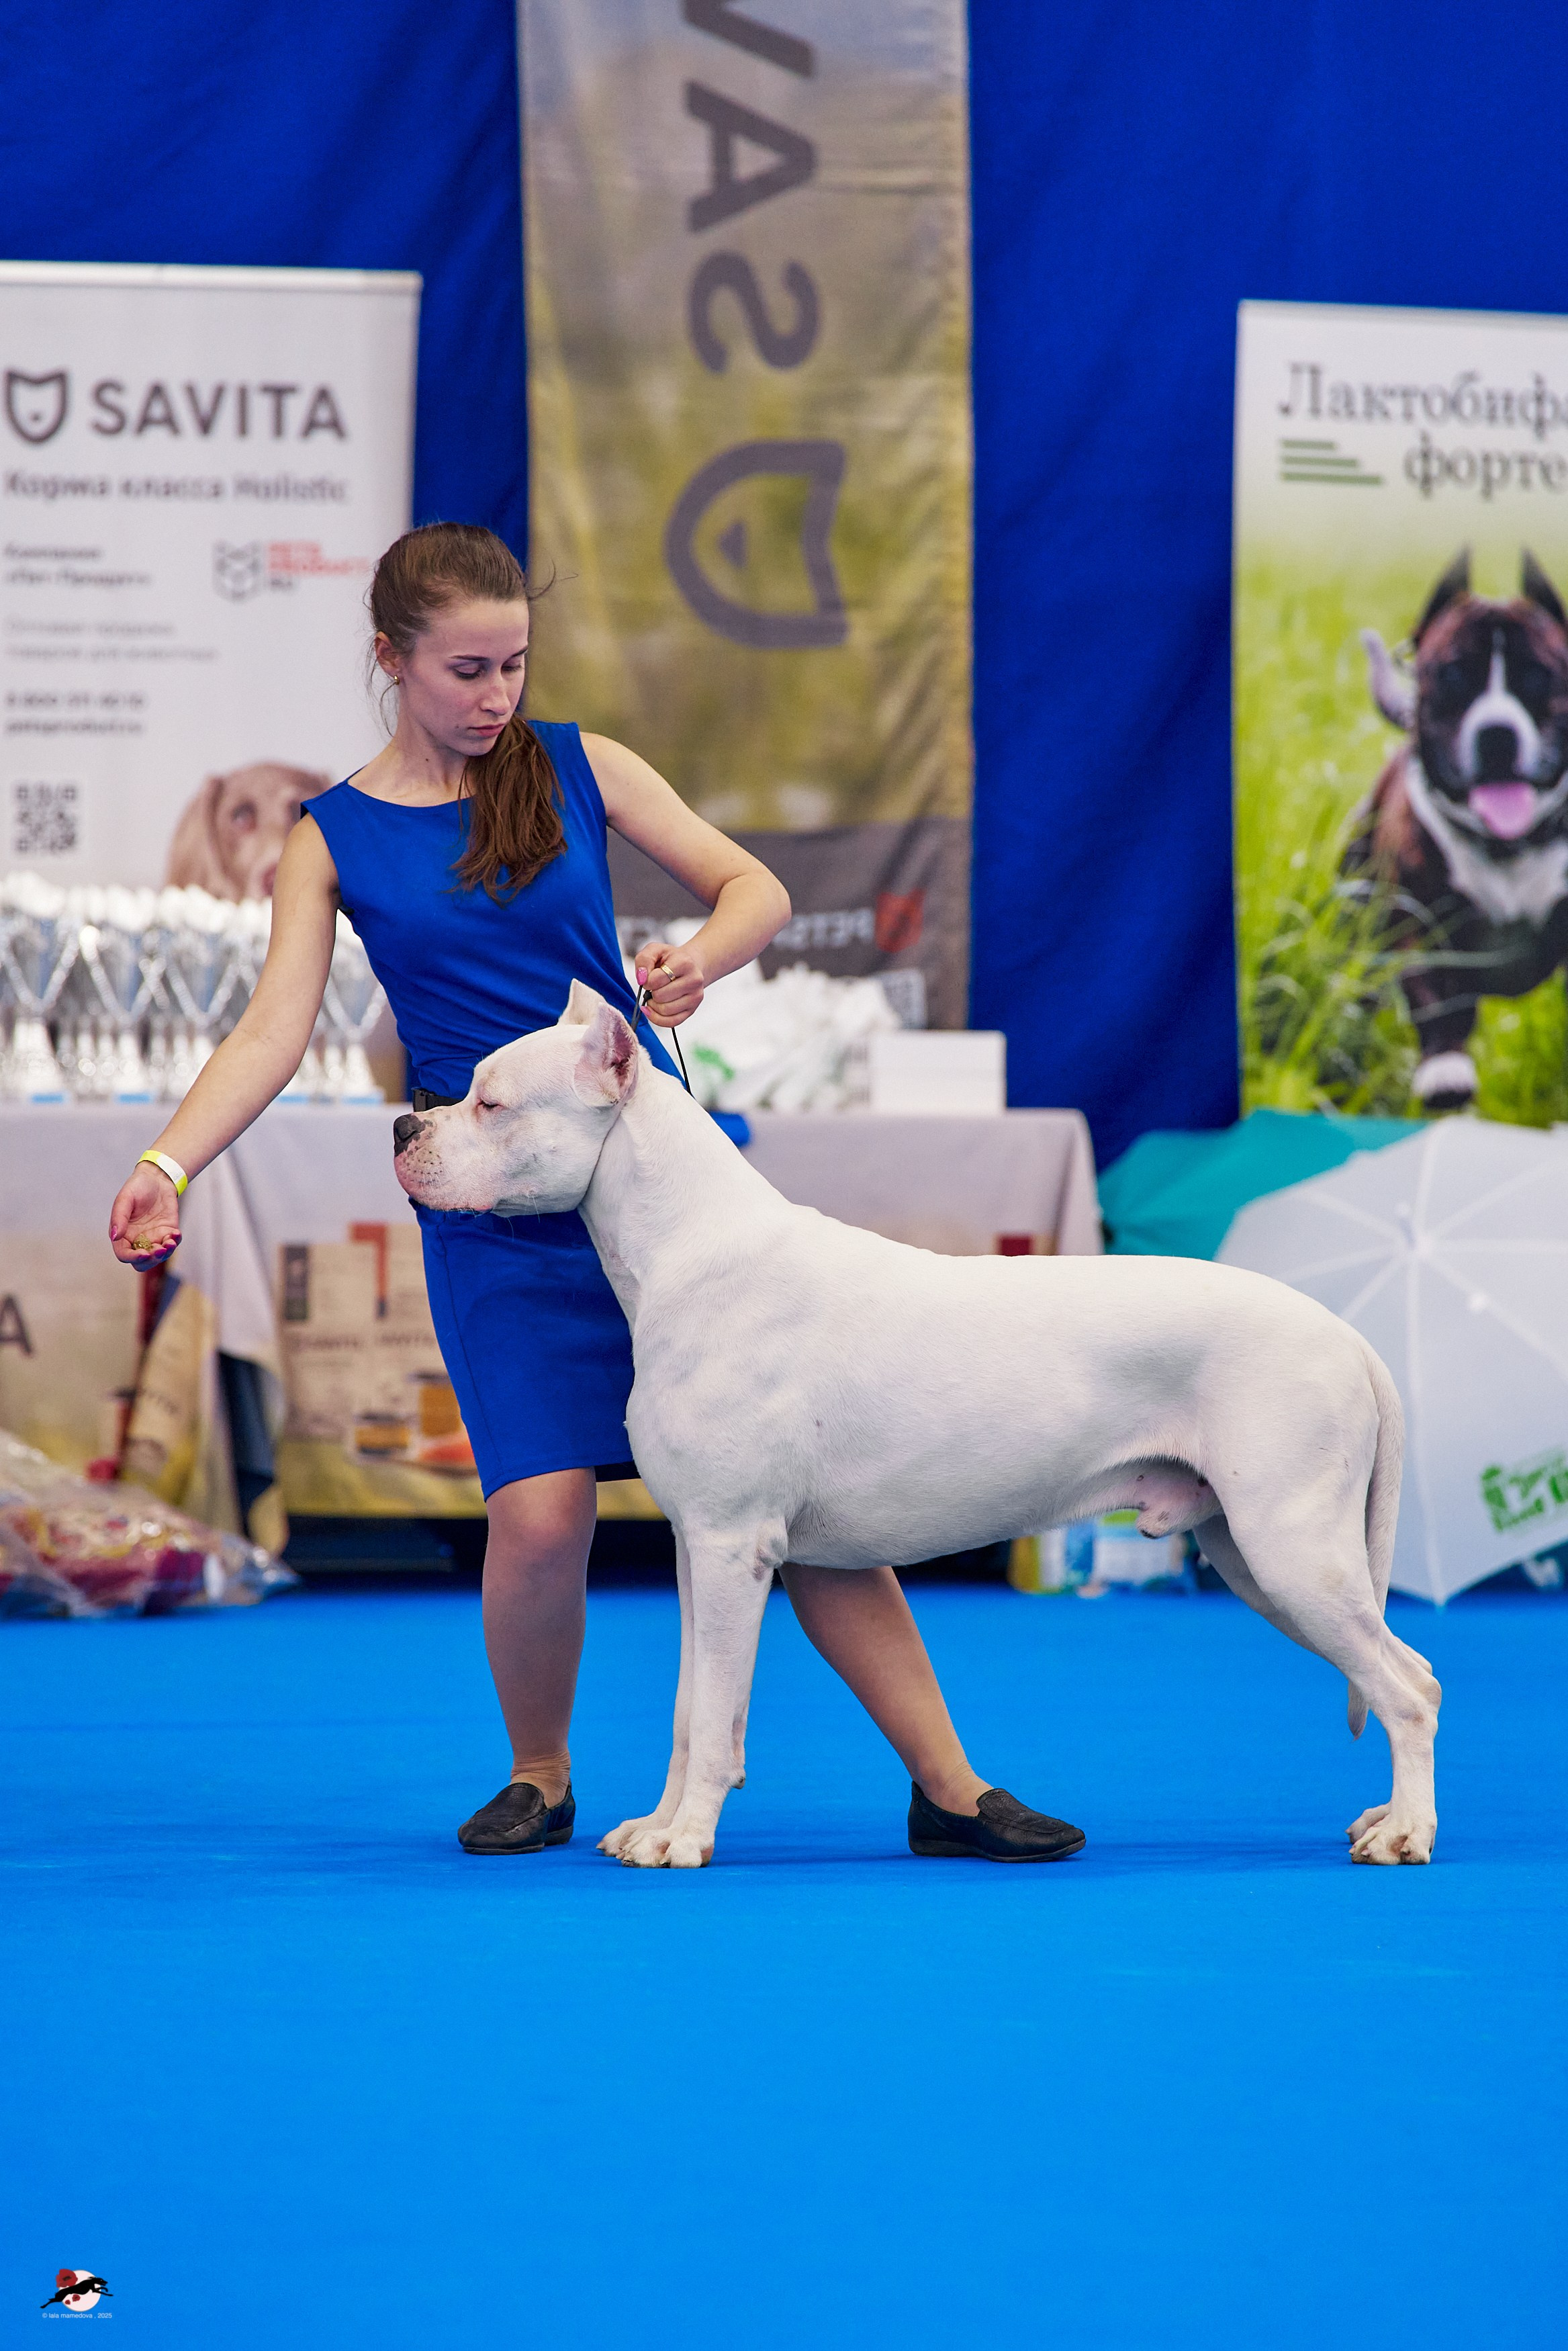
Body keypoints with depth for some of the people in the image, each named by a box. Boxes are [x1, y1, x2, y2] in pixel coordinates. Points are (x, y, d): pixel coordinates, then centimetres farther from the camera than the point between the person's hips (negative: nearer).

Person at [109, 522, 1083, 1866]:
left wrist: (698, 961, -17)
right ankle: (539, 1778, 13)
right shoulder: (335, 841, 3)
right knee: (541, 1513, -15)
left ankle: (949, 1788, 2)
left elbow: (756, 889, 6)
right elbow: (277, 1027, -7)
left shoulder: (579, 769, 6)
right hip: (499, 1210, -1)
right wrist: (167, 1168, -22)